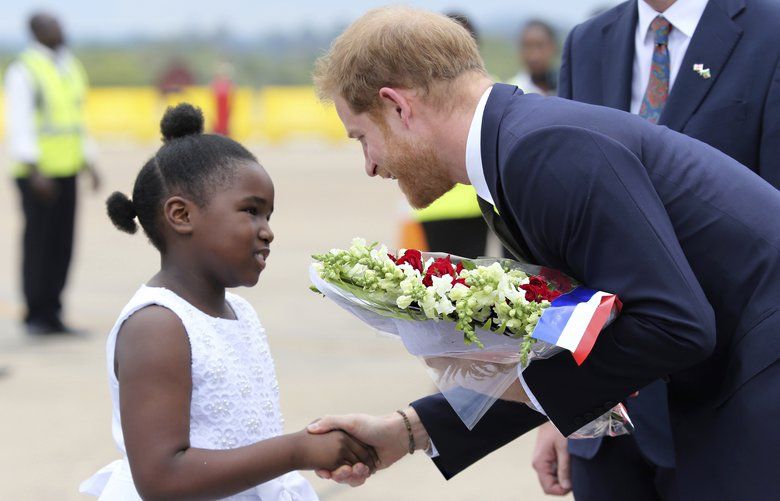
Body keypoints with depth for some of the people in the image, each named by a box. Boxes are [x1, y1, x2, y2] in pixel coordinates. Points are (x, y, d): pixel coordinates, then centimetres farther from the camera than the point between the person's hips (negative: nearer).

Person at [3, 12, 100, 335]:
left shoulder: (72, 68, 15)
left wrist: (89, 163, 16)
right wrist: (35, 171, -19)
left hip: (67, 172, 7)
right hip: (38, 173, -7)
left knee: (62, 246, 6)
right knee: (38, 244, -4)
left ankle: (52, 315, 13)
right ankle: (35, 317, 3)